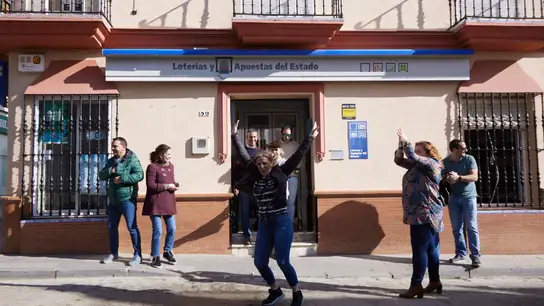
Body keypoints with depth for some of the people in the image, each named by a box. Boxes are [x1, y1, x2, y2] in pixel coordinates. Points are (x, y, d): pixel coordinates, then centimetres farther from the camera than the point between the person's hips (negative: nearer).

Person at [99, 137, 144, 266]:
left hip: (127, 199, -7)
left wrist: (123, 178, -25)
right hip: (113, 200, 7)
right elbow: (101, 176, 8)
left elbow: (139, 175, -20)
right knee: (111, 227, 13)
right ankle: (113, 253, 27)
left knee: (132, 227, -3)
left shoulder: (132, 159, -8)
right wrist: (110, 170, -11)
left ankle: (137, 255, 6)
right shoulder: (110, 161, 14)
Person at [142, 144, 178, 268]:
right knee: (158, 231, -3)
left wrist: (175, 185, 2)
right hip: (156, 204, -7)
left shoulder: (171, 166, 11)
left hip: (168, 203, 7)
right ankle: (155, 256, 11)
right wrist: (167, 186, -18)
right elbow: (150, 185, -17)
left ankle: (167, 252, 29)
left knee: (172, 229, 9)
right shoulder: (152, 167, -12)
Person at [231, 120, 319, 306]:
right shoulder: (254, 177, 3)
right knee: (259, 262, 7)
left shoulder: (280, 174, -6)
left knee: (282, 262, -5)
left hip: (282, 223, -5)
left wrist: (310, 138, -9)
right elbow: (244, 156, 9)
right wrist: (235, 136, 11)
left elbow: (297, 156, -7)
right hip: (264, 225, 5)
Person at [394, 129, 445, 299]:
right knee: (430, 248, 14)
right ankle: (435, 282, 21)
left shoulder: (431, 164, -9)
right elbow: (399, 160, 17)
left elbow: (413, 156, -21)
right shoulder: (416, 166, 17)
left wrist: (405, 141, -8)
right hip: (421, 214, 9)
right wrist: (401, 145, 1)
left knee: (420, 249, -10)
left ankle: (416, 286, -9)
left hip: (425, 214, -9)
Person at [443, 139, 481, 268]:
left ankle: (475, 255, -1)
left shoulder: (469, 159, -4)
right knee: (456, 228, 6)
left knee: (471, 227, -5)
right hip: (453, 198, 3)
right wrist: (448, 180, -16)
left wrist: (458, 177, -25)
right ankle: (461, 253, 17)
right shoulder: (444, 162, 1)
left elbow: (474, 177, -12)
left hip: (468, 196, -2)